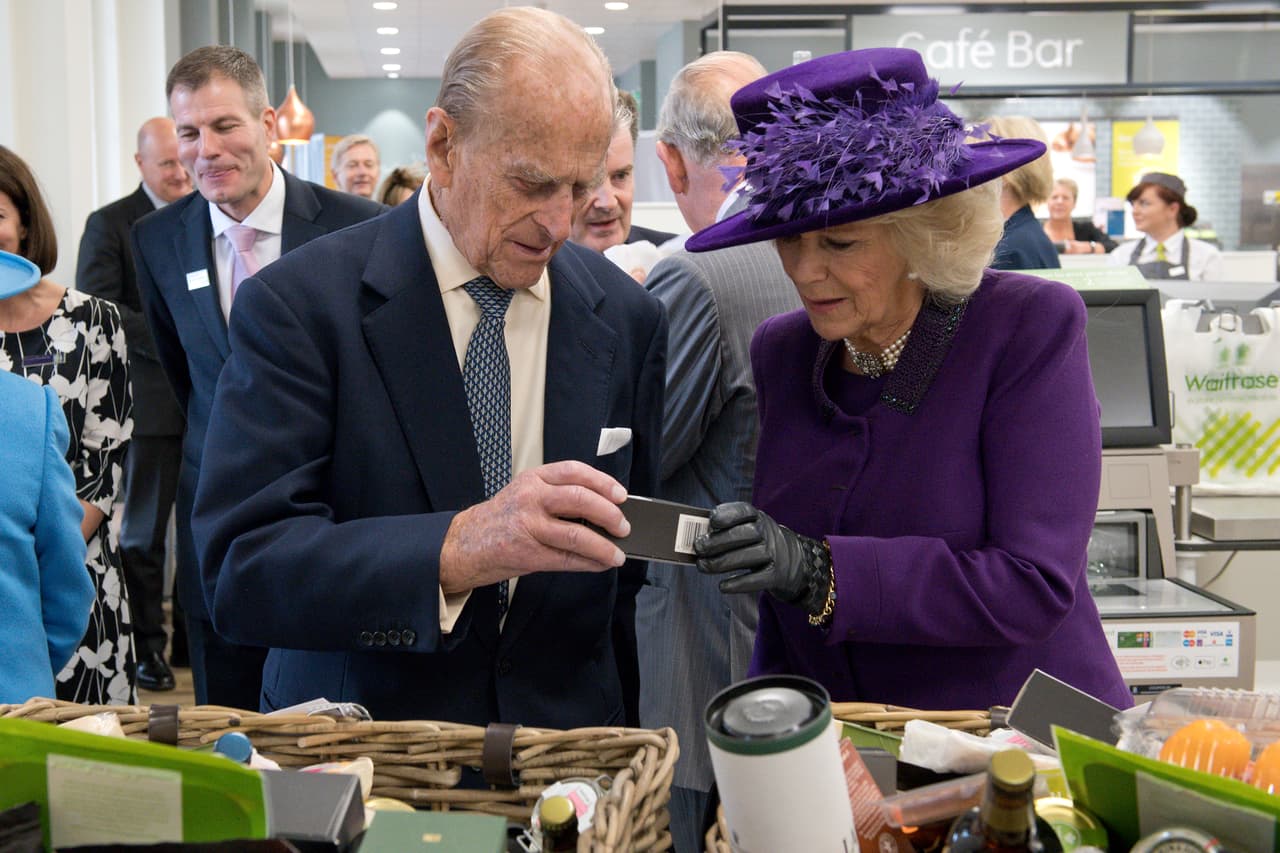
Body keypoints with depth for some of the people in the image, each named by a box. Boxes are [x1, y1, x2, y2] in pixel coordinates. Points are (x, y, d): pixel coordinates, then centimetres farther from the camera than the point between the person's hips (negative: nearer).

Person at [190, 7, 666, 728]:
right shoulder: (298, 306, -10)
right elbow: (242, 570, -19)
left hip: (565, 743, 3)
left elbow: (627, 569, 7)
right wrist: (458, 549, -32)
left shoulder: (629, 319, 1)